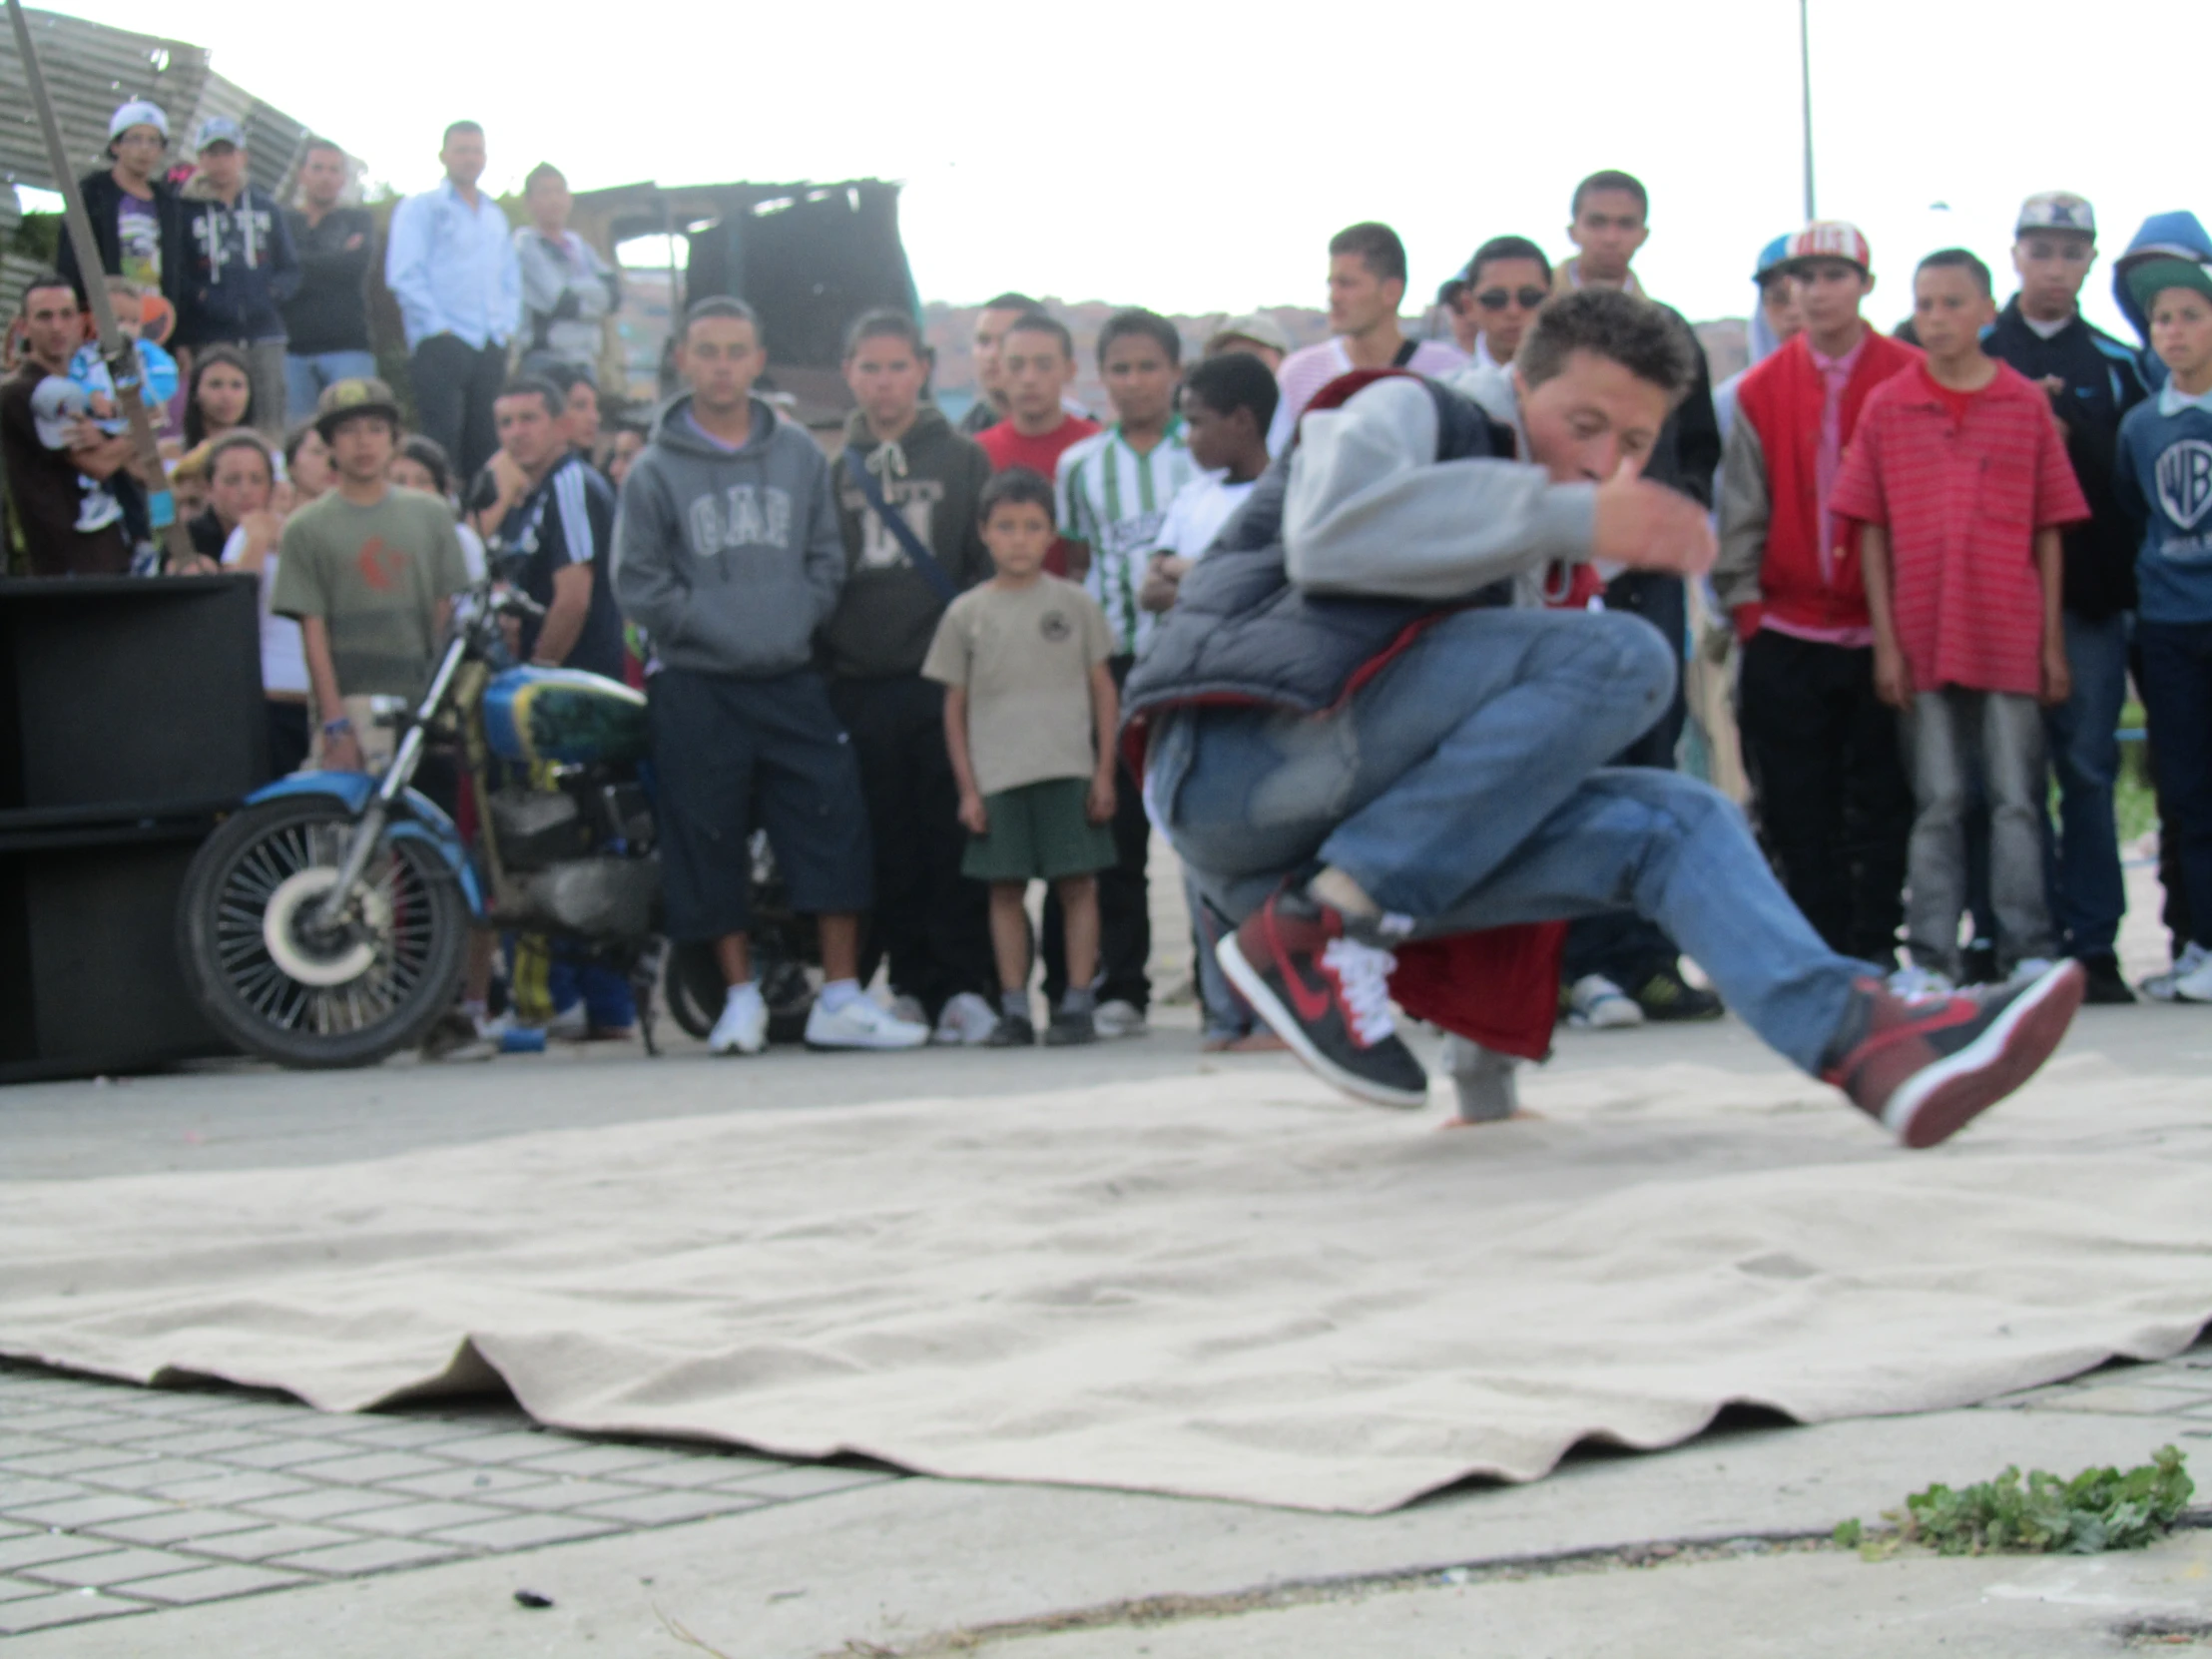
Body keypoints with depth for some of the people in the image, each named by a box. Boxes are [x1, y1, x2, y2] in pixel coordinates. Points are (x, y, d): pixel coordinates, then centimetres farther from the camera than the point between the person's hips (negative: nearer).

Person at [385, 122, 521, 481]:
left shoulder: (495, 217, 23)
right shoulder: (420, 208, 5)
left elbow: (511, 279, 26)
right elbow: (404, 276, -5)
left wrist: (507, 326, 9)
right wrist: (437, 327, -11)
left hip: (491, 346, 6)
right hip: (441, 345, -5)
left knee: (487, 444, 1)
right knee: (442, 440, -13)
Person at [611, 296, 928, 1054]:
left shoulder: (800, 455, 10)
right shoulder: (654, 471, 1)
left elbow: (827, 557, 11)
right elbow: (638, 581, -2)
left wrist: (796, 622, -4)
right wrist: (715, 626, -10)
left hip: (793, 680, 2)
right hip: (696, 687, -2)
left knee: (834, 825, -5)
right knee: (711, 843, 1)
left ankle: (842, 998, 0)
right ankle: (741, 997, 12)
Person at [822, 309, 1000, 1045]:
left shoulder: (963, 460, 9)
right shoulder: (832, 470, 15)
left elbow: (995, 564, 5)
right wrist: (823, 656, 2)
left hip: (944, 678, -2)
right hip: (860, 687, 2)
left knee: (954, 840, -6)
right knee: (888, 847, 3)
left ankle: (967, 985, -2)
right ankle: (910, 984, 9)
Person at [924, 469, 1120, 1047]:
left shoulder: (1074, 603, 6)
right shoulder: (966, 613, 6)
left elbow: (1102, 689, 8)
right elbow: (955, 706, 8)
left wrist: (1104, 772, 2)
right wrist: (967, 789, 2)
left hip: (1068, 770, 0)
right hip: (997, 777, 1)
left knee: (1077, 885, -2)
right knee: (1005, 889, 2)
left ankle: (1077, 1001, 4)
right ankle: (1014, 1006, 7)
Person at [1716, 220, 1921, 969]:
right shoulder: (1761, 391, 7)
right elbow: (1742, 509, 8)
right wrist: (1743, 601, 0)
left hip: (1883, 627, -2)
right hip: (1788, 634, 2)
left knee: (1882, 798, 2)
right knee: (1800, 809, 2)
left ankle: (1875, 944, 9)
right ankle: (1820, 950, 8)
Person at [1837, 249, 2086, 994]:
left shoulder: (2028, 404, 4)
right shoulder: (1886, 407, 5)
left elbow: (2048, 531, 6)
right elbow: (1871, 532, 5)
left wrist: (2053, 642, 2)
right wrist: (1885, 643, -2)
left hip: (2010, 637, 0)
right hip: (1923, 641, 1)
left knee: (2016, 798, 1)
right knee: (1937, 803, 4)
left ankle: (2028, 952, 5)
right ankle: (1931, 956, 7)